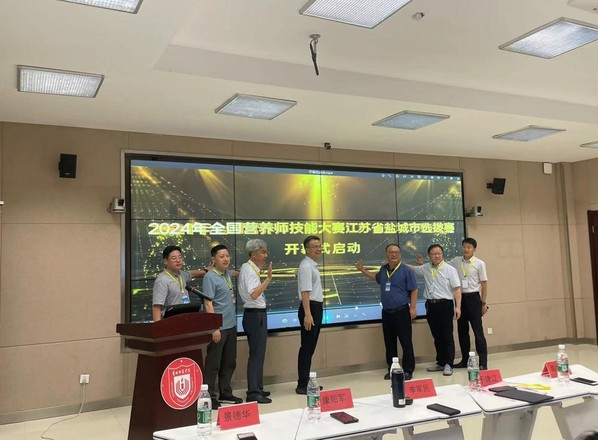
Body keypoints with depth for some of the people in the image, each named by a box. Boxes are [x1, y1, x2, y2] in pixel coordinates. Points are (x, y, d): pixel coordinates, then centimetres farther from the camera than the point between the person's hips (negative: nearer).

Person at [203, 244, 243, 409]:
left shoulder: (228, 274, 9)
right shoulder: (210, 277, -12)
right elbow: (208, 304, -17)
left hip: (231, 325, 8)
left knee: (229, 362, 16)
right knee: (213, 364, 2)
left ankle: (225, 393, 29)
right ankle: (210, 396, 12)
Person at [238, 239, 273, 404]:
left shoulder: (250, 268, 12)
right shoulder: (249, 270, -17)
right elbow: (253, 294, -29)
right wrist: (268, 278, -29)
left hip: (257, 314, 11)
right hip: (255, 315, -11)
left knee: (258, 353, 17)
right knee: (257, 354, -6)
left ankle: (256, 388, 28)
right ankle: (253, 393, 0)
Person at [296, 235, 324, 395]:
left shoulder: (313, 265, 15)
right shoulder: (306, 266, -15)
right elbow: (305, 292, -22)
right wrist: (307, 314, -27)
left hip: (316, 307, 10)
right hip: (310, 308, -10)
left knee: (310, 347, 14)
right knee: (306, 347, -6)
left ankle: (306, 382, 23)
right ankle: (302, 385, -1)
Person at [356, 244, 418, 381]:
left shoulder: (406, 270, -7)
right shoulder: (383, 269, 10)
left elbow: (414, 290, -7)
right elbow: (376, 277, 33)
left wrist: (412, 308, -12)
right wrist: (363, 270, 27)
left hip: (401, 312, -6)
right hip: (386, 312, 6)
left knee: (406, 342, -1)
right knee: (389, 343, 12)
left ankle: (408, 370, 9)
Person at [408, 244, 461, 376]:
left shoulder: (449, 269, -4)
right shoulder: (426, 268, 10)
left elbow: (457, 289, -7)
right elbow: (412, 268, 26)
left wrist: (458, 306, -15)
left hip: (445, 305, -5)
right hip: (431, 305, 5)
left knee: (447, 336, -1)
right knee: (437, 336, 12)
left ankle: (448, 364, 5)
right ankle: (440, 362, 23)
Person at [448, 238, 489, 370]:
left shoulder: (479, 264, -4)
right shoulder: (456, 261, 4)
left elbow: (484, 283, -2)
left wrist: (483, 303, -4)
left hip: (473, 297, -4)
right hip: (460, 297, 4)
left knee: (478, 330, -2)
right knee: (462, 330, 11)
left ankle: (483, 362, 4)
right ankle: (464, 360, 23)